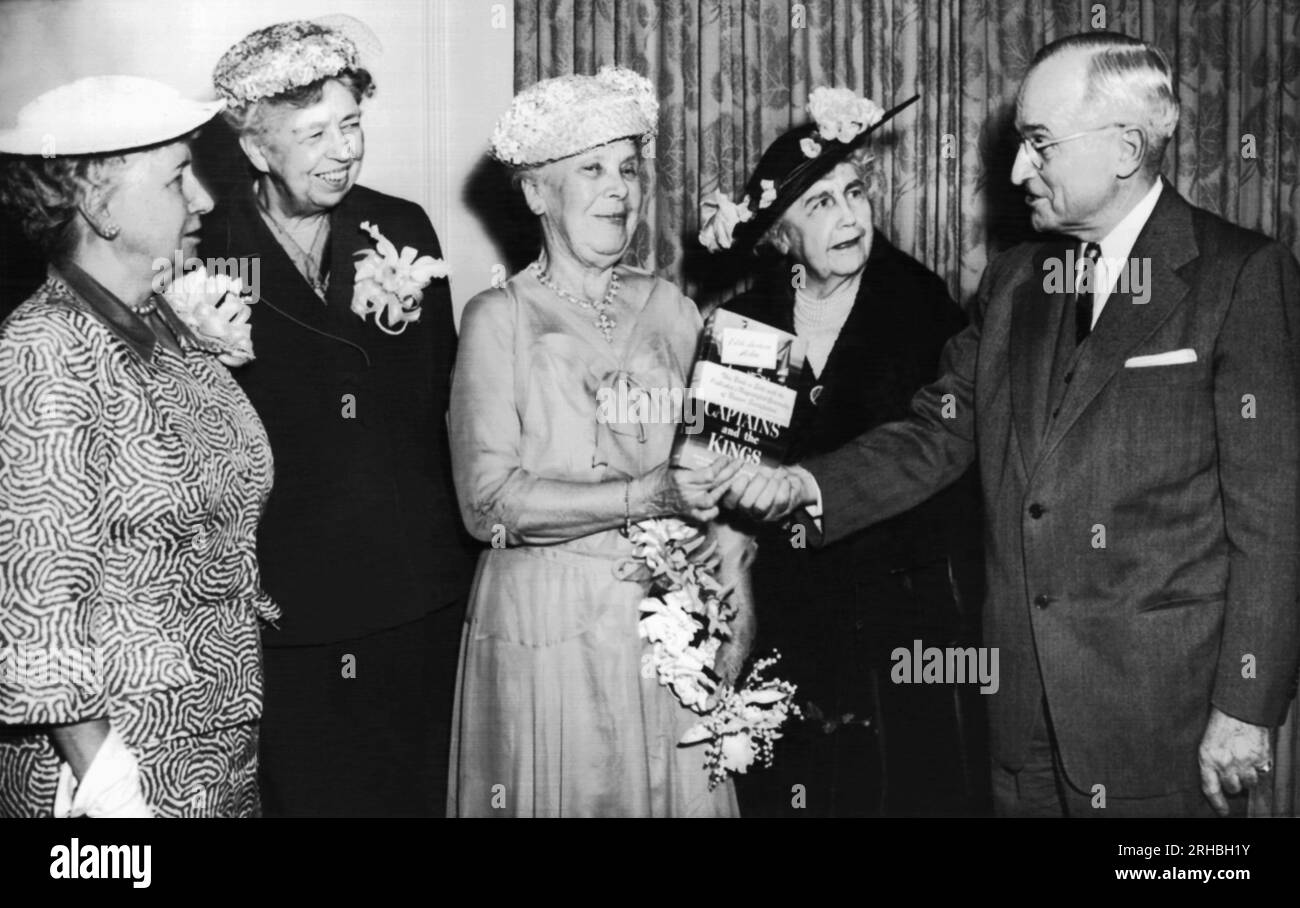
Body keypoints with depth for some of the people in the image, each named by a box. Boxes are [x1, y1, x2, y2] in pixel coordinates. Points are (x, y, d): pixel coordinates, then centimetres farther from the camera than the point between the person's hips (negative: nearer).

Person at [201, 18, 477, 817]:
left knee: (420, 789, 15)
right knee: (301, 791, 8)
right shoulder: (206, 251, -7)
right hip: (282, 611, -3)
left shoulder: (404, 229, 4)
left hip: (419, 600, 3)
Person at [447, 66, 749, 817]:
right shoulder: (498, 319, -4)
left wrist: (732, 615, -3)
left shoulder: (671, 310, 7)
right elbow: (488, 499, -13)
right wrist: (645, 496, -21)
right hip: (546, 621, -3)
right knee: (563, 792, 5)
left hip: (670, 617, 3)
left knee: (675, 790, 10)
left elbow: (721, 467, 8)